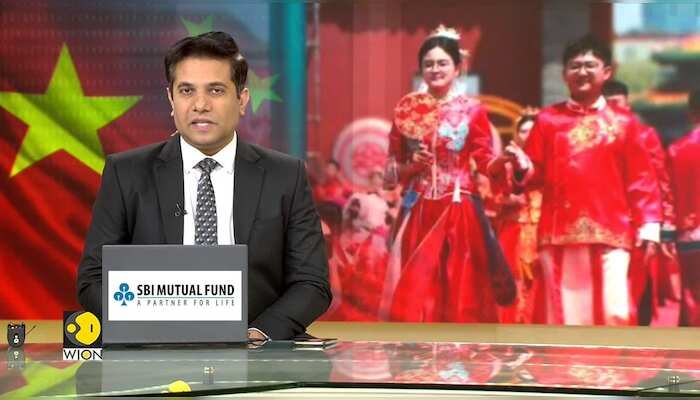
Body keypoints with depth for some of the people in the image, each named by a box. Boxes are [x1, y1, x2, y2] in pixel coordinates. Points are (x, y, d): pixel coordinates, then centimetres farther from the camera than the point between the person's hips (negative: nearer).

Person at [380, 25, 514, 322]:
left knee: (459, 289, -3)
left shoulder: (472, 110, 1)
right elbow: (393, 166, 11)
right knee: (414, 292, -2)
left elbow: (485, 162, -1)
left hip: (458, 209, -2)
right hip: (418, 209, 2)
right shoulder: (407, 109, 7)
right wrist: (412, 166, -8)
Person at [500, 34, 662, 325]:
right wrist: (522, 168, -12)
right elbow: (536, 176, 10)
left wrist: (648, 225, -2)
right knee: (566, 316, 1)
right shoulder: (548, 120, 10)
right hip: (559, 231, 1)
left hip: (610, 233, -1)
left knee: (615, 314, -8)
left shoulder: (623, 123, 8)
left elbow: (641, 180, 6)